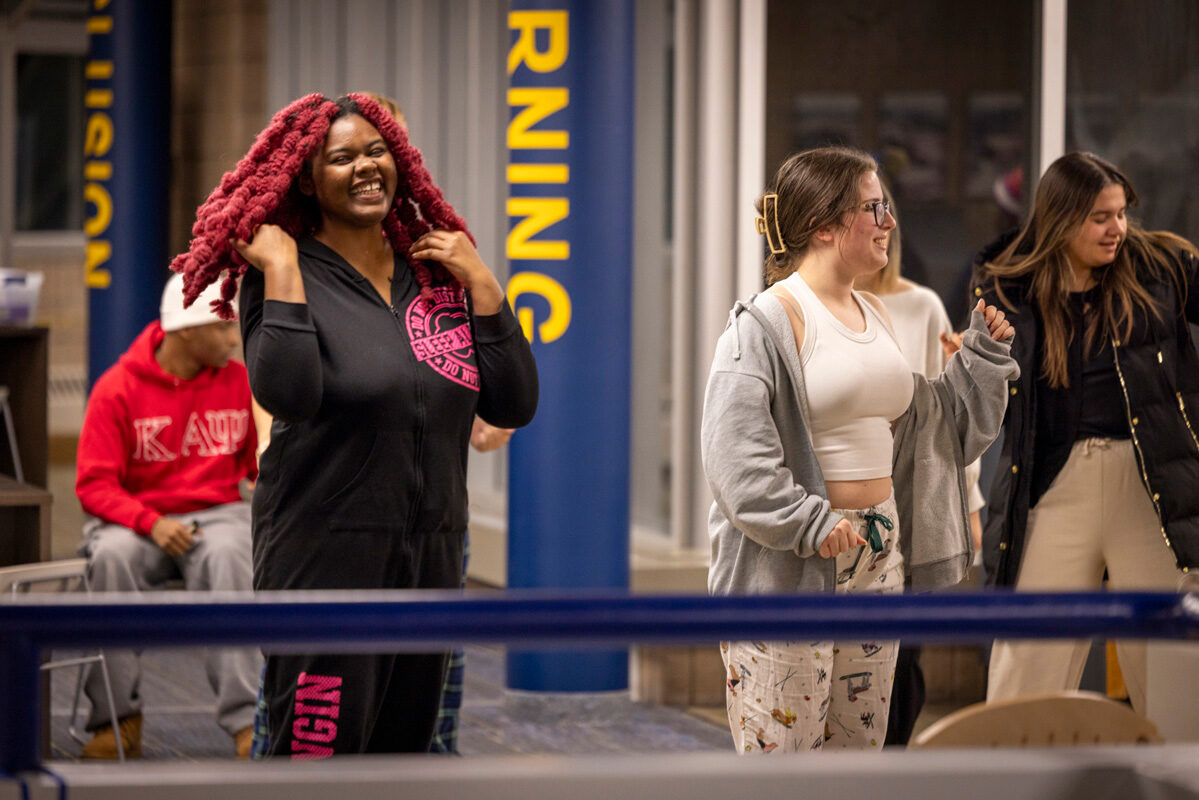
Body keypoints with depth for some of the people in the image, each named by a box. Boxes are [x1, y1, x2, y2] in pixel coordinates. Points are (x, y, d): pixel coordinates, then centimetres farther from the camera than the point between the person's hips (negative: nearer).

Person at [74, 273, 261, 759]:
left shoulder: (238, 382, 6)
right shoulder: (118, 387, -4)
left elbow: (261, 462, 12)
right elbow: (94, 483, -7)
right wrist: (151, 522, -23)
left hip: (216, 513, 1)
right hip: (136, 518, -1)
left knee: (227, 555, -34)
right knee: (111, 556, -35)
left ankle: (245, 719, -38)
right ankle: (119, 717, -25)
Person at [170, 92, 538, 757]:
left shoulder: (438, 273, 9)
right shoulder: (284, 273, -5)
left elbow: (512, 406, 3)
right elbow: (288, 395, -24)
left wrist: (480, 283, -2)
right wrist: (281, 272, -20)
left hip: (431, 554, 6)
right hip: (326, 552, -6)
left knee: (402, 753, 11)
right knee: (314, 753, -11)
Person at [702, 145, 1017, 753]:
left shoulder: (875, 316, 13)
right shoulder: (767, 322, -12)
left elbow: (929, 424, 22)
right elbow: (734, 454, -20)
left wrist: (983, 356, 13)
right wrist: (810, 524, -24)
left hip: (877, 555, 8)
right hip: (789, 564, -8)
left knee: (859, 744, 12)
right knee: (780, 753, -6)